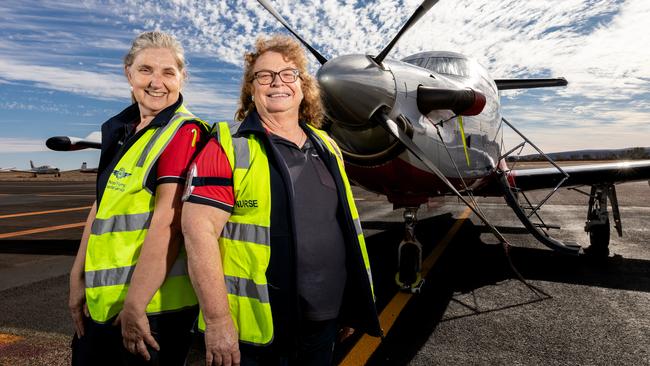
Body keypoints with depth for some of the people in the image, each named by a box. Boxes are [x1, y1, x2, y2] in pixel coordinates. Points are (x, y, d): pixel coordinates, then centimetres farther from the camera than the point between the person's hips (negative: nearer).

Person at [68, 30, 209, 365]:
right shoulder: (117, 130, 9)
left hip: (155, 303, -7)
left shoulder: (185, 133, -15)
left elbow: (167, 223, -22)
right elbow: (102, 203, 12)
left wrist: (135, 305, -21)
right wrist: (78, 279, 10)